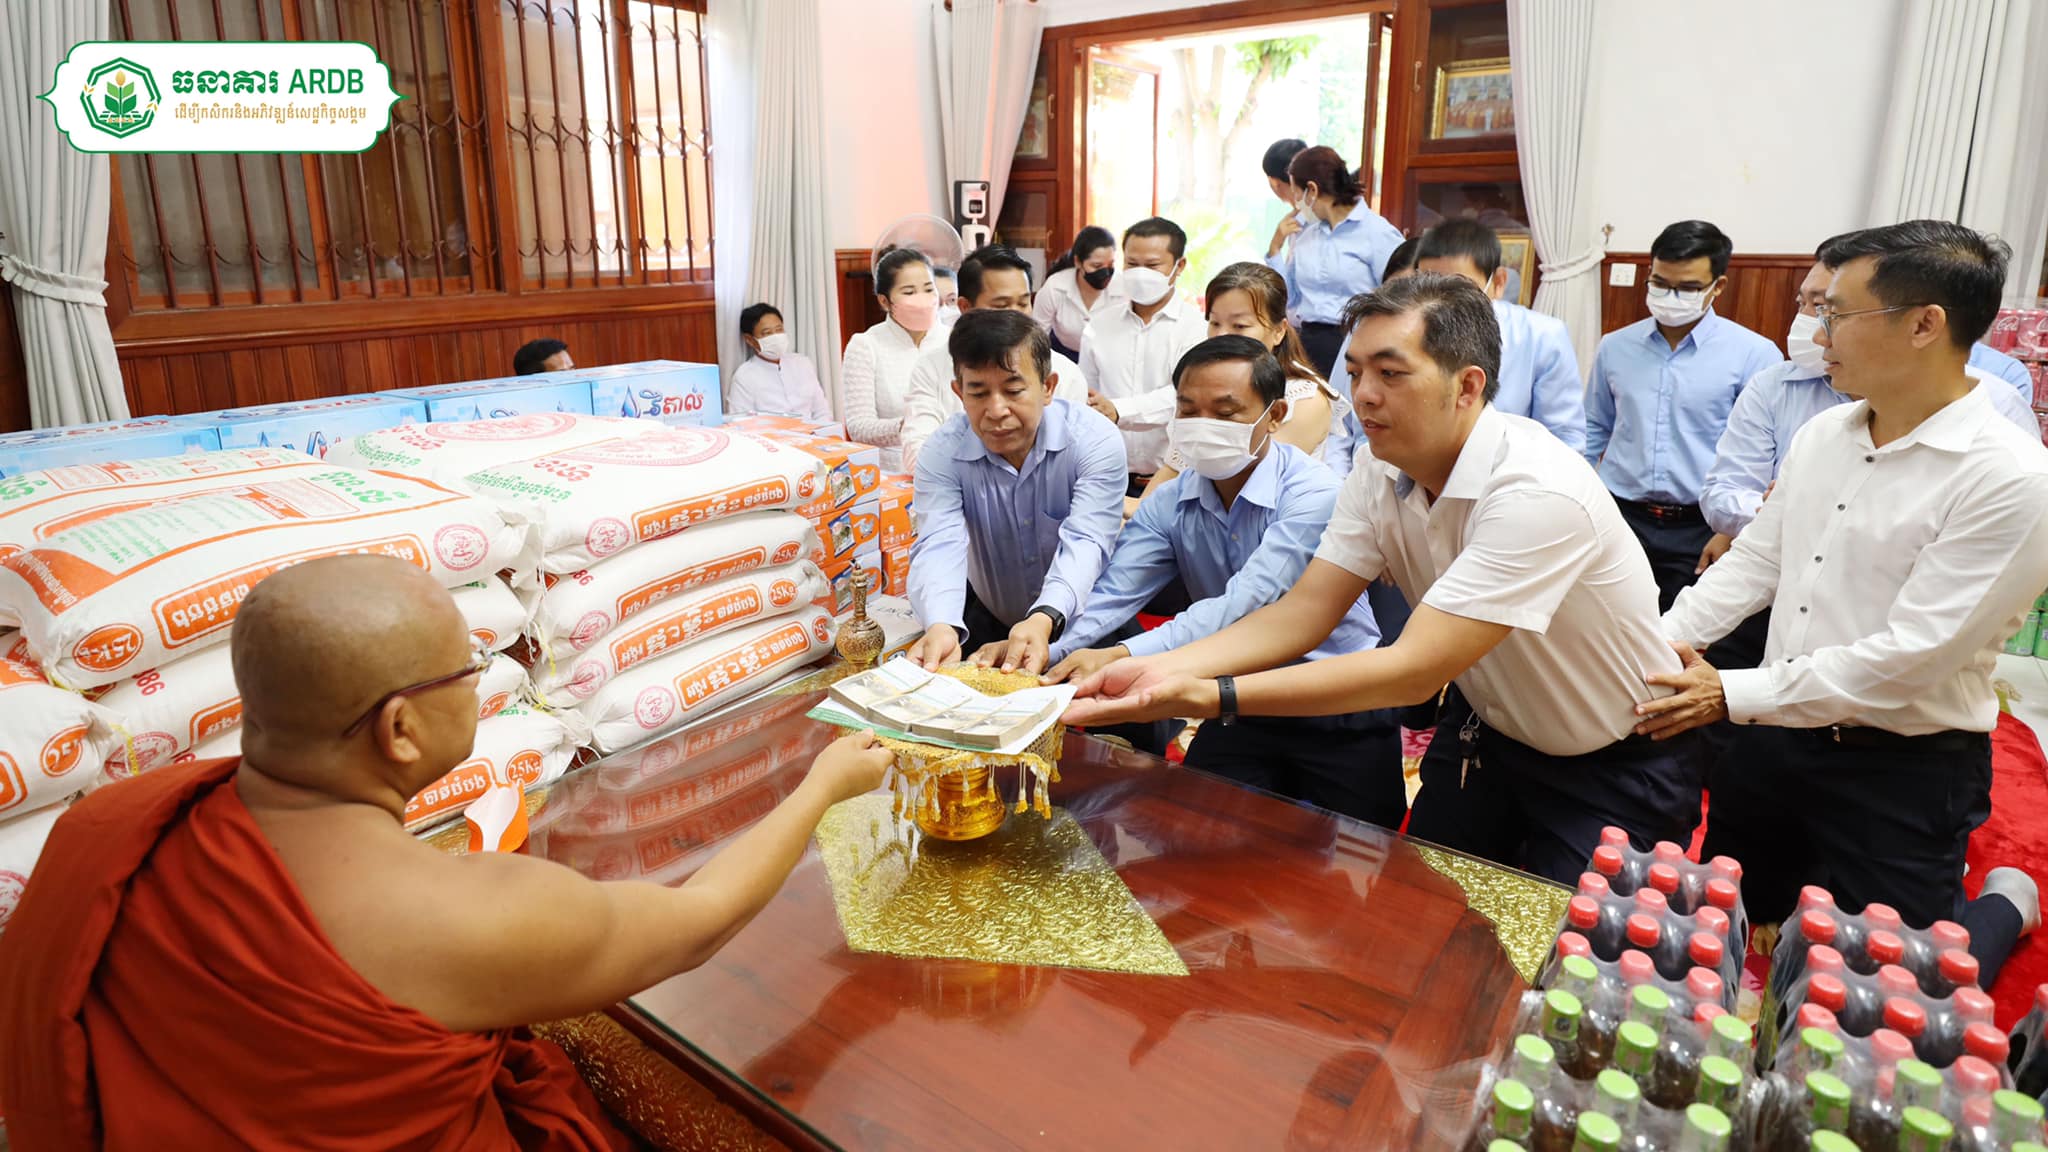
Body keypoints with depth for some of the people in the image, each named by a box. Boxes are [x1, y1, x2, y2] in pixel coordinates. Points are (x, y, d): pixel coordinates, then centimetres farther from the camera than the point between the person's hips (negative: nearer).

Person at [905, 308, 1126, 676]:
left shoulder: (1096, 442, -19)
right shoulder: (943, 453, -14)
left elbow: (1084, 542, -29)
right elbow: (938, 547, -28)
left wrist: (1043, 620, -50)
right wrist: (941, 626, -50)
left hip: (1079, 618, -1)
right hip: (986, 618, 2)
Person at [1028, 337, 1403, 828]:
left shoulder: (1314, 494, -21)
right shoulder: (1169, 505, -3)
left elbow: (1244, 605, -33)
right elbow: (1112, 596, -16)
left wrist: (1122, 656, -46)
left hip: (1341, 717, -4)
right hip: (1240, 709, 4)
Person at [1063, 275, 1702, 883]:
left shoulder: (1539, 492, -32)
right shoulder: (1381, 473, -10)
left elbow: (1414, 671, -36)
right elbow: (1303, 613, -14)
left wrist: (1211, 696, -42)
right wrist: (1160, 670, -29)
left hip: (1618, 767, -5)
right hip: (1497, 740, 5)